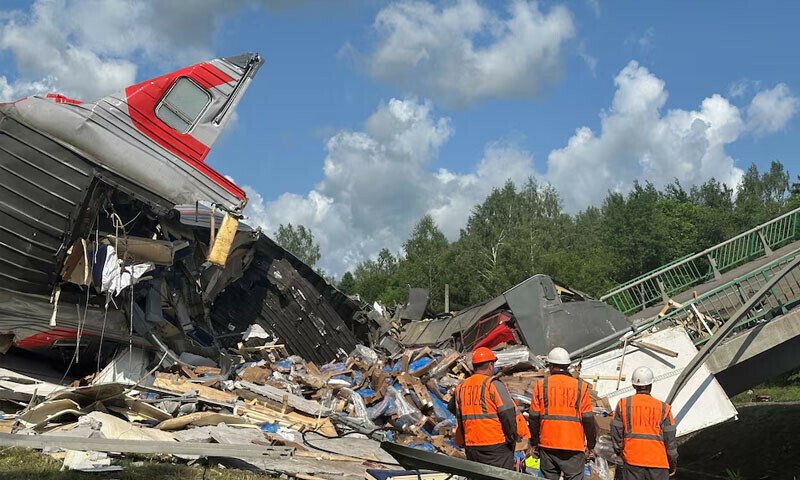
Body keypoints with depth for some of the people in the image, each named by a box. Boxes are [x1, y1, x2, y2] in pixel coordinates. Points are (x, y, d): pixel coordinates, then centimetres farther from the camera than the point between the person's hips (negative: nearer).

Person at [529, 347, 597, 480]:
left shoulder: (541, 385, 1)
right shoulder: (580, 386, 0)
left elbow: (534, 417, 2)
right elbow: (588, 419, 0)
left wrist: (534, 442, 12)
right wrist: (591, 444, 11)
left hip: (547, 445, 1)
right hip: (574, 444, -1)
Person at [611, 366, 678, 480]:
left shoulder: (623, 404, 1)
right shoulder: (663, 408, -1)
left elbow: (616, 432, 3)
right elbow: (670, 439, 1)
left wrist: (619, 451, 20)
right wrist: (673, 464, 12)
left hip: (632, 460, 1)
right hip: (658, 461, -1)